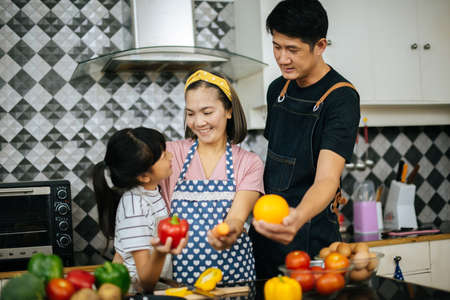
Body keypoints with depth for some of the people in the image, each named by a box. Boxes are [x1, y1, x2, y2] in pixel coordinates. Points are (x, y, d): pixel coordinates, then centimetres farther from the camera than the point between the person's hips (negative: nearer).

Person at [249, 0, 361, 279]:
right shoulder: (278, 89, 6)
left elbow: (327, 178, -27)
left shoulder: (341, 98, -16)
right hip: (266, 230, 6)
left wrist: (298, 218, -47)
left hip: (309, 237, -6)